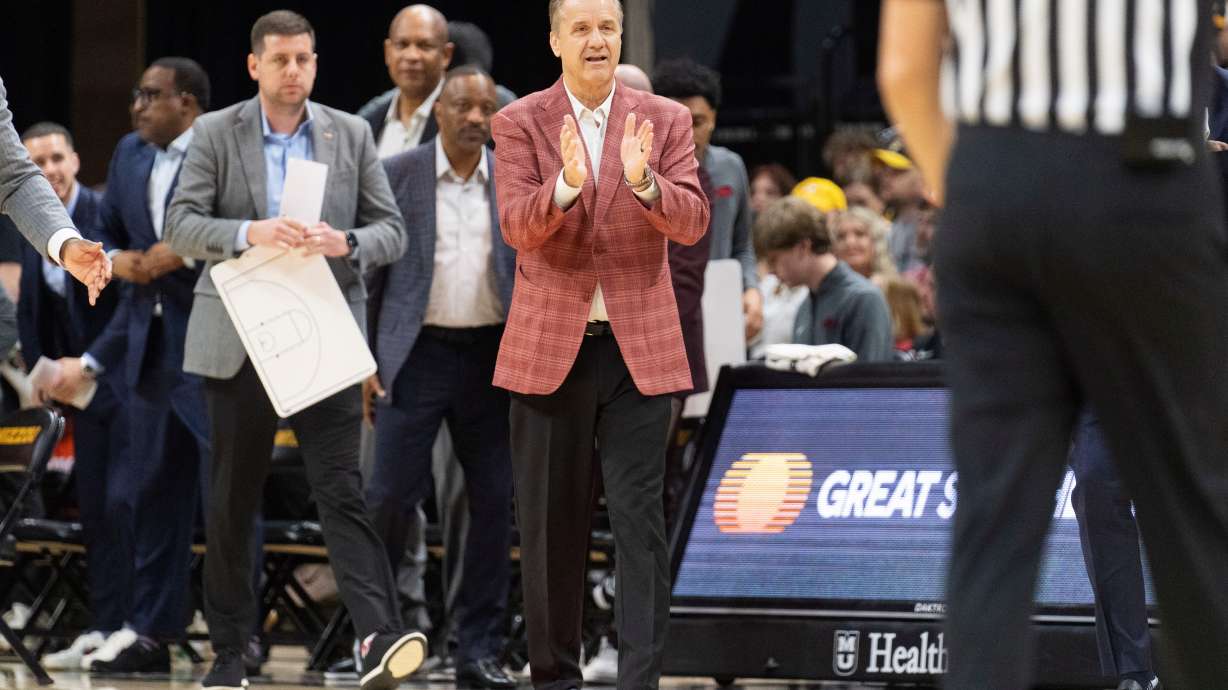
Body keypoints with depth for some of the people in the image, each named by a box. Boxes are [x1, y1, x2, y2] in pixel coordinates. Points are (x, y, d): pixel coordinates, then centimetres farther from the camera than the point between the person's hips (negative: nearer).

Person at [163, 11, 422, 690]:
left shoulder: (351, 135, 7)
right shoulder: (215, 134, 3)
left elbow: (391, 229, 6)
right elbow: (181, 225, -5)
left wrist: (346, 244, -16)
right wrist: (250, 233, -23)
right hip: (239, 342, 0)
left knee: (341, 491, -12)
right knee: (232, 500, 7)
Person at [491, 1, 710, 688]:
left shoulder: (665, 120, 4)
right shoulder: (520, 123, 1)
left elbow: (692, 223, -7)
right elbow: (516, 226, -11)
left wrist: (644, 181, -27)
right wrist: (566, 185, -30)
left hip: (638, 347, 0)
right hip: (549, 346, 0)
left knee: (641, 520, -6)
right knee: (552, 522, 8)